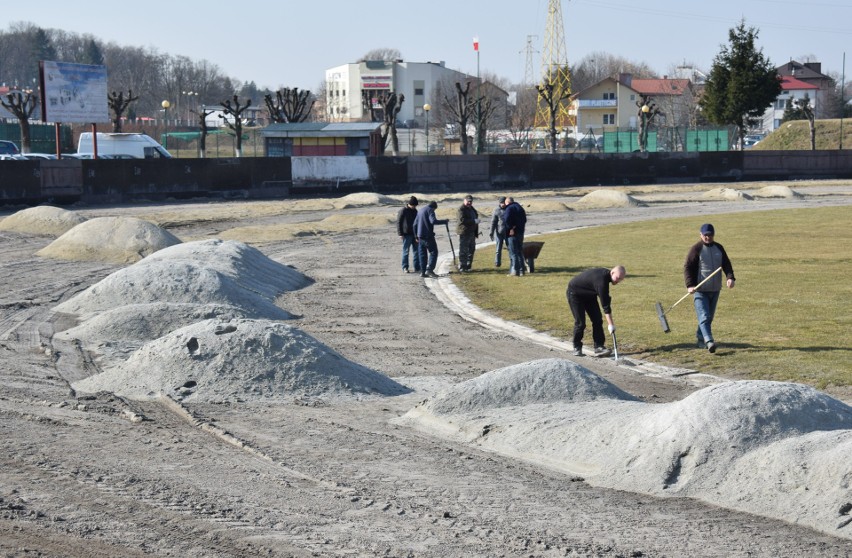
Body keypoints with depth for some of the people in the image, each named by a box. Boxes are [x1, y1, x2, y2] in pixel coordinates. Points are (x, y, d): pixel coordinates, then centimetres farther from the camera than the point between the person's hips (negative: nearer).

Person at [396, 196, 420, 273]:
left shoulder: (415, 211, 11)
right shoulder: (403, 211, -9)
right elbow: (398, 222, -8)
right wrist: (400, 234, -13)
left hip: (414, 234, 6)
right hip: (406, 234, -6)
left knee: (416, 250, 6)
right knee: (406, 251, -1)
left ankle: (417, 267, 11)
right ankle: (405, 267, 5)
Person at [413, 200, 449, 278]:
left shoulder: (420, 210, 18)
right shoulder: (430, 210, -7)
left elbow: (415, 224, 20)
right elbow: (433, 221, -24)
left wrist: (416, 236, 25)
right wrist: (445, 221, -17)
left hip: (420, 236, 8)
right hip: (428, 236, -8)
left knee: (422, 254, 10)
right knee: (433, 252, -2)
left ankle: (422, 272, 9)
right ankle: (429, 269, -13)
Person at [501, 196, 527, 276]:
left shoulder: (509, 208, -12)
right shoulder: (520, 208, 15)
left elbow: (507, 220, -26)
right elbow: (524, 220, 18)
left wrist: (511, 228, -17)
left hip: (512, 234, -8)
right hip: (520, 233, 8)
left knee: (513, 252, -4)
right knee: (520, 252, 15)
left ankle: (515, 270, -7)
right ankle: (521, 270, 18)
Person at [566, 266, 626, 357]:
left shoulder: (606, 274, -8)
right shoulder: (601, 280, -35)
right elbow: (605, 304, -34)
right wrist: (610, 324, -33)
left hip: (588, 294, 9)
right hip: (575, 293, -9)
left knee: (597, 320, -2)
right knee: (580, 322, -11)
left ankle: (599, 347, -3)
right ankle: (577, 348, 6)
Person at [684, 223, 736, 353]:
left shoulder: (719, 248, 10)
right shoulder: (696, 249, -7)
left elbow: (726, 264, 10)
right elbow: (687, 267, -9)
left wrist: (730, 277, -10)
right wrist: (690, 285, -21)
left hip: (715, 289, 6)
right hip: (700, 290, -6)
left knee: (709, 317, 13)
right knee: (704, 317, -15)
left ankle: (700, 338, 26)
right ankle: (709, 341, -26)